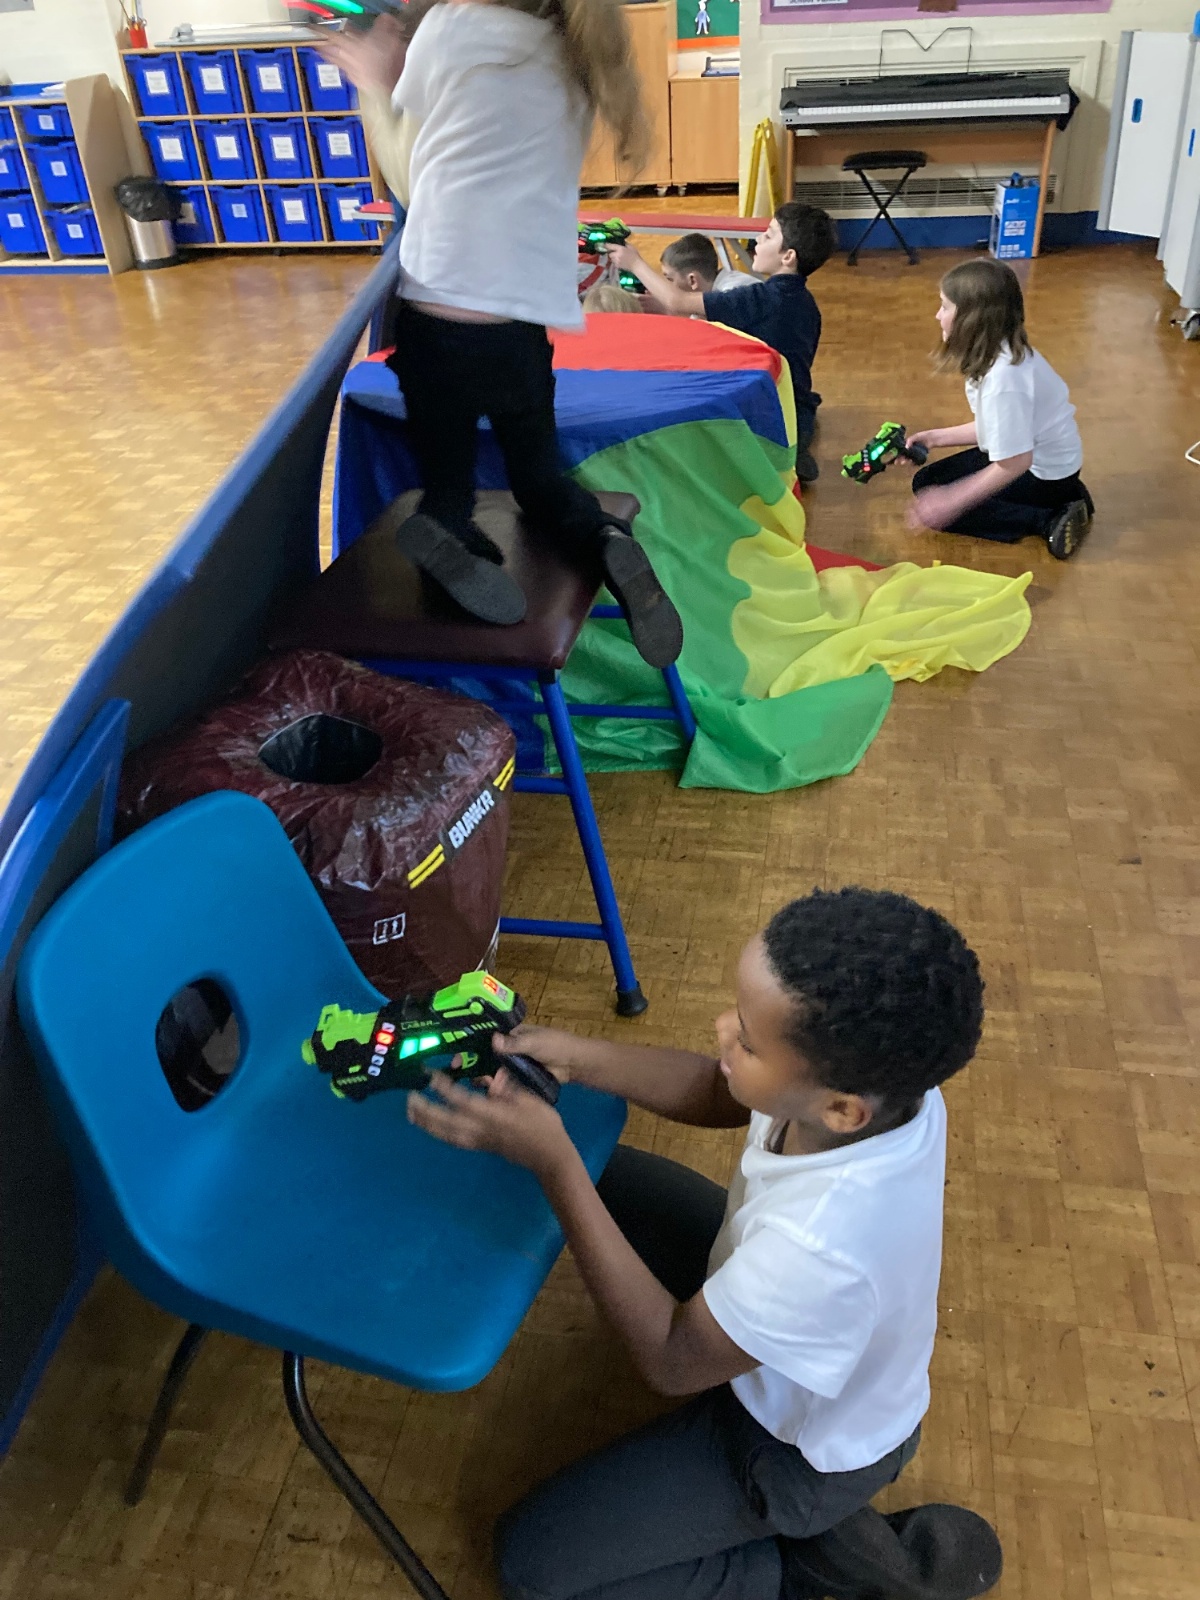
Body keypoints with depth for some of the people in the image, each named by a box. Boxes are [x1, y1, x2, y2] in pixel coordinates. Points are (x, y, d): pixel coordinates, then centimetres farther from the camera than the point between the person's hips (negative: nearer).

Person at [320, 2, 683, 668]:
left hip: (437, 317, -3)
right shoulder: (577, 58, 13)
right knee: (540, 480, 23)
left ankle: (448, 540, -19)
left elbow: (409, 176, 11)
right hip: (526, 322, 3)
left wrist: (372, 86, 27)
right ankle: (604, 544, -9)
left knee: (445, 493, 16)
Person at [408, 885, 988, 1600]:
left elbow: (671, 1359, -27)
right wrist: (576, 1056, -19)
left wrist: (553, 1163, -34)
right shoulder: (877, 1064, -27)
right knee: (604, 1175, 14)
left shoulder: (822, 1245, -46)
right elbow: (716, 1092, -6)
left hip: (805, 1447, -6)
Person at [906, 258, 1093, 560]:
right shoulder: (998, 350, -3)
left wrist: (952, 501, -27)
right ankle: (1056, 501, 10)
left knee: (936, 507, -11)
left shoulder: (1003, 377, -32)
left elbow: (1015, 463, -30)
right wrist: (938, 437, 6)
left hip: (1044, 474, -9)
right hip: (1040, 457, 9)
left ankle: (1050, 521, -8)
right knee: (926, 482, 13)